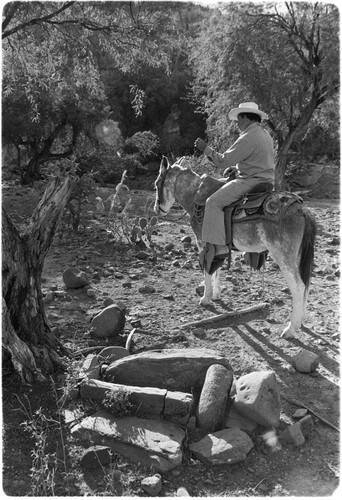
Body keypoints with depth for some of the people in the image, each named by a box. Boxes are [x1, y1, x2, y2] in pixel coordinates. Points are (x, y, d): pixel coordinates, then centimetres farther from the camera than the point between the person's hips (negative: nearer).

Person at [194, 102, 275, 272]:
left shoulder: (248, 138, -17)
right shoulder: (265, 135, 15)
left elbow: (223, 161, -18)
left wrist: (205, 149, -6)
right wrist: (237, 167, 14)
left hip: (251, 182, -10)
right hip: (266, 181, 11)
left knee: (214, 203, -13)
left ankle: (219, 247, -19)